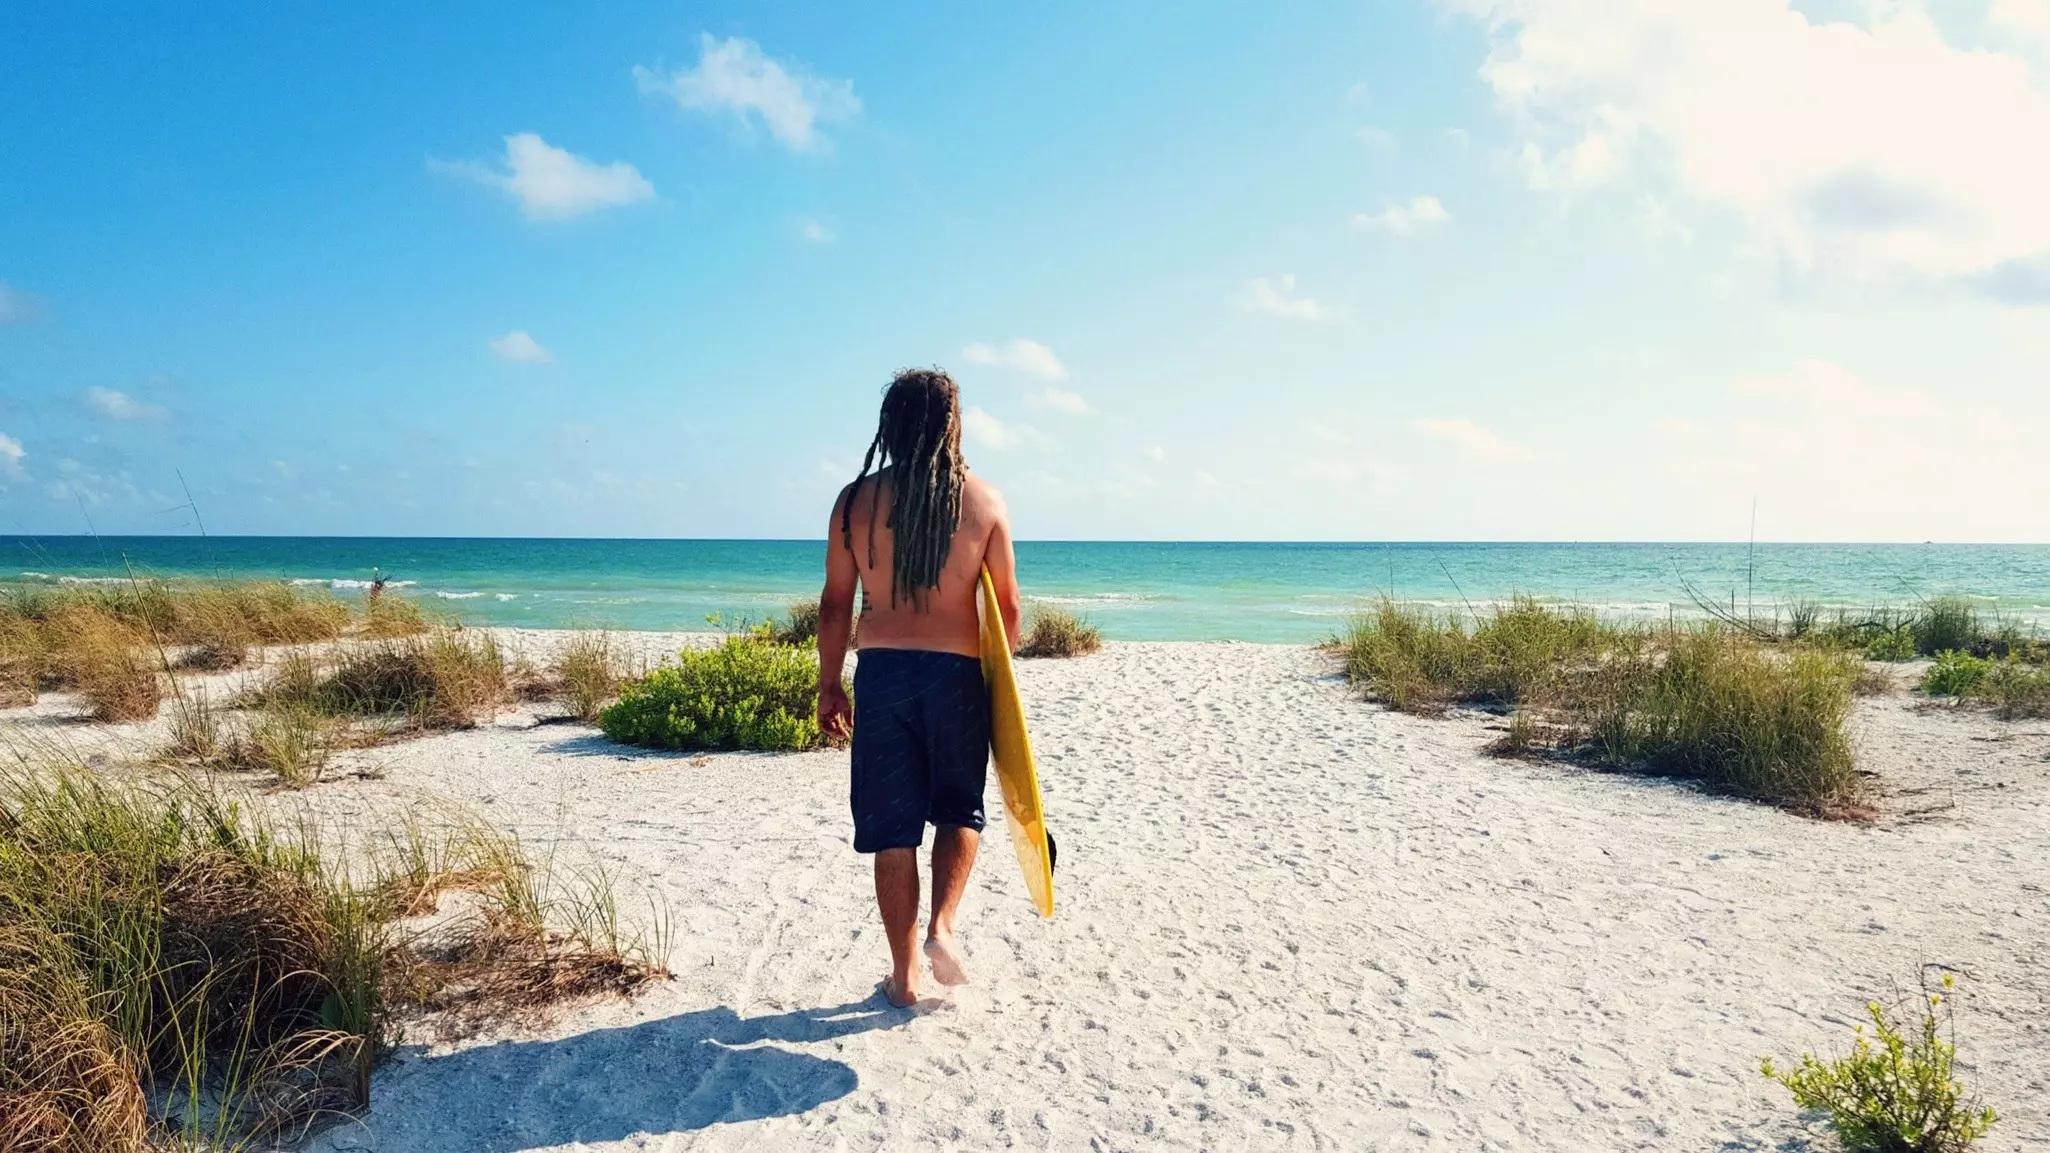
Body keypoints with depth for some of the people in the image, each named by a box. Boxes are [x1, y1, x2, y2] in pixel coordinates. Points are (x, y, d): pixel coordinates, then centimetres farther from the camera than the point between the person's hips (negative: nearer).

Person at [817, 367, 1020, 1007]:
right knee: (960, 809, 19)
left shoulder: (856, 499, 0)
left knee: (892, 826, 9)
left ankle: (903, 974, 17)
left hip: (880, 670, 1)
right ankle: (942, 925, 0)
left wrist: (828, 686, 12)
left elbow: (835, 604, 3)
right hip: (957, 672, 0)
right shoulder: (984, 500, -2)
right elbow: (1007, 605, 1)